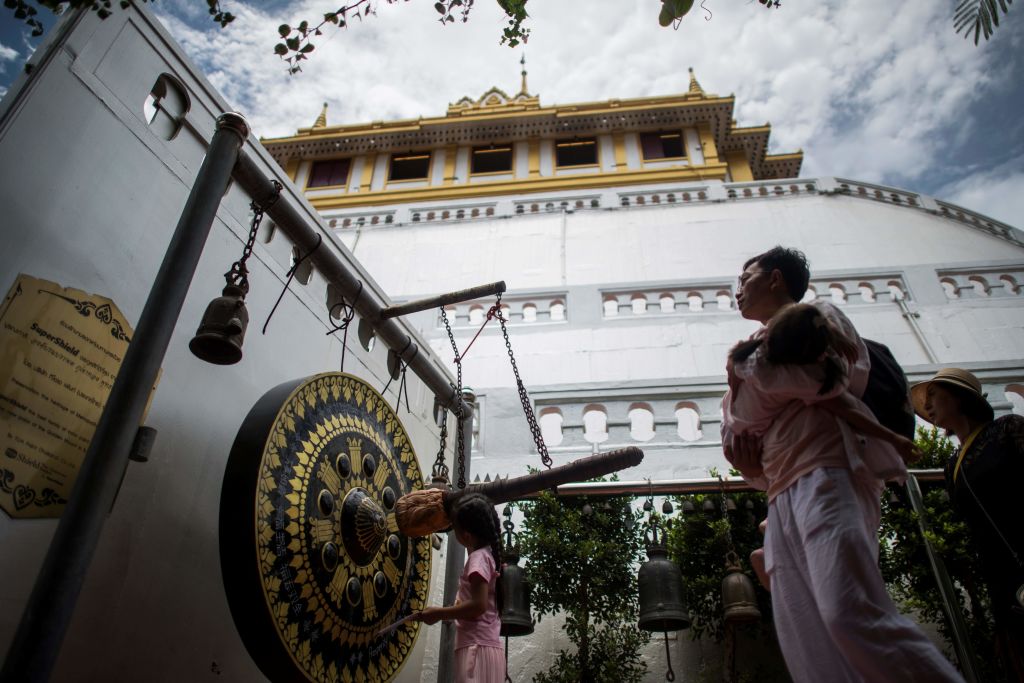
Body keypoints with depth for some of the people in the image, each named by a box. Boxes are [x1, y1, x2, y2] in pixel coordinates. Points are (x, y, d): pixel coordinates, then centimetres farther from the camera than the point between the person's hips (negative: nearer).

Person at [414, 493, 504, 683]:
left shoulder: (478, 558, -10)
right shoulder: (488, 554, 17)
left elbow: (479, 605, -21)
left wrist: (439, 613, -12)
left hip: (477, 649, -10)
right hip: (485, 647, 10)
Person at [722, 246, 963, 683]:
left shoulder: (813, 315, 12)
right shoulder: (756, 345, 31)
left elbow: (835, 375, -8)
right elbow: (739, 416, 25)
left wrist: (751, 372, 3)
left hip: (826, 474, -6)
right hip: (782, 497, 7)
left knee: (851, 615, -25)